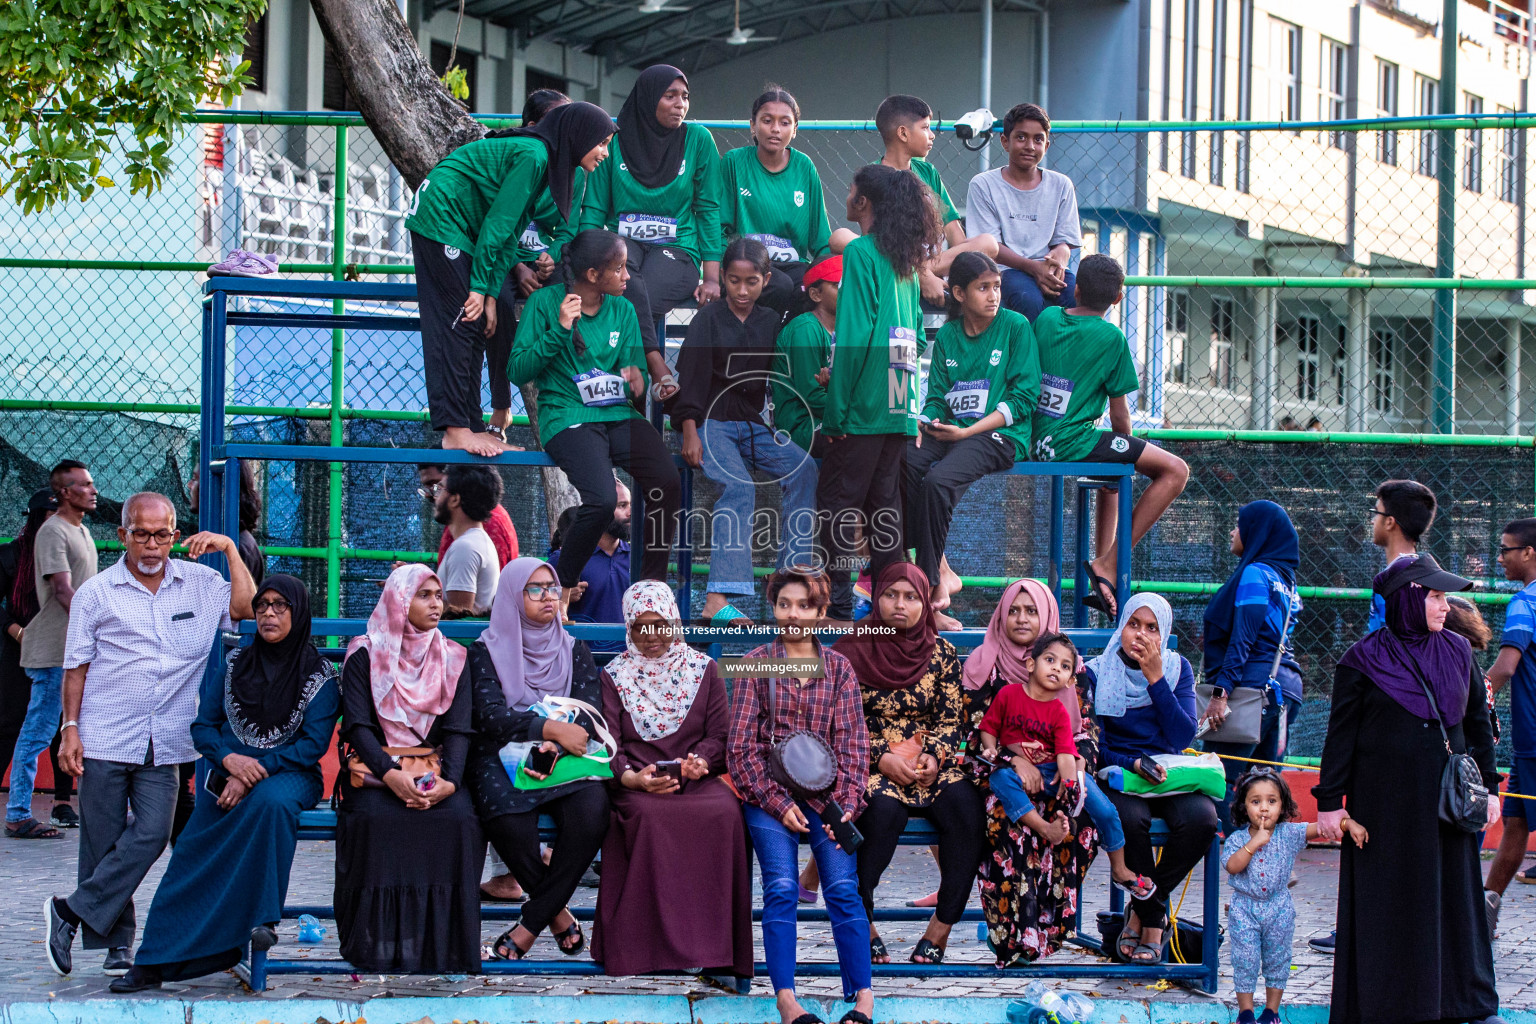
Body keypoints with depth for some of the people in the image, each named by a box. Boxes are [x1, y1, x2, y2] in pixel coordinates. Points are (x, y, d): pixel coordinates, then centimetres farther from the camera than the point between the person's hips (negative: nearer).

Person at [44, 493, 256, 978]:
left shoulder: (199, 583, 9)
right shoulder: (96, 593, 4)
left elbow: (246, 606, -4)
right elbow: (77, 666, 5)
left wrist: (229, 549, -4)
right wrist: (70, 728, -1)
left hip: (163, 745, 2)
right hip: (104, 739, -1)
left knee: (151, 835, -10)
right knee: (103, 842, 0)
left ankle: (73, 912, 0)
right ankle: (117, 943, 11)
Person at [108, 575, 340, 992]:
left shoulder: (319, 674, 1)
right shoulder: (235, 664, 13)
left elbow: (313, 744, -7)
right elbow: (202, 725, 10)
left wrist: (256, 771, -17)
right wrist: (230, 759, -11)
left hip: (289, 774, -3)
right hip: (228, 778, 3)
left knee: (270, 800, -40)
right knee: (191, 856, -18)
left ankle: (263, 917, -34)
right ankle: (154, 963, -18)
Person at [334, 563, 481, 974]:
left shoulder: (453, 658, 13)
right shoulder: (365, 654, 4)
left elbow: (458, 729, 4)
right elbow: (357, 724, -5)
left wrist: (450, 781, -16)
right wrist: (390, 774, -22)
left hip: (434, 769, 2)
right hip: (376, 769, -2)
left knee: (457, 817, -29)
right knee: (378, 817, -34)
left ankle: (443, 944, -22)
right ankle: (382, 945, -26)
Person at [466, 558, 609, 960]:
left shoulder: (575, 651, 16)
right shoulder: (486, 651, 7)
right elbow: (490, 716, -7)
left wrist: (555, 746, -19)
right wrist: (550, 728, -21)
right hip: (502, 759, -2)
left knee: (591, 813, -32)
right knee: (509, 820, -36)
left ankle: (531, 923, -18)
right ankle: (557, 914, -12)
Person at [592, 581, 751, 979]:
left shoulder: (704, 669, 15)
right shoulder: (614, 676, 12)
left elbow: (720, 733, 9)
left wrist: (701, 760, -14)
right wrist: (630, 777, -19)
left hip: (696, 778, 1)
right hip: (637, 781, -1)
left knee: (725, 813, -33)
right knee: (650, 816, -37)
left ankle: (709, 941, -29)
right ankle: (652, 943, -33)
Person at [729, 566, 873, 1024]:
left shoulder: (839, 668, 12)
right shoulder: (755, 664, 7)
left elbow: (852, 743, 7)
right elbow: (742, 746, 2)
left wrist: (845, 805, -7)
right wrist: (778, 802, -8)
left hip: (825, 789, 1)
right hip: (769, 790, -1)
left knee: (843, 887, -18)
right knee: (781, 887, -21)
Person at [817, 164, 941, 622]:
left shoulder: (861, 251, -10)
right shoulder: (905, 261, 14)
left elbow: (855, 334, -15)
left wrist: (835, 411, -13)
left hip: (864, 407, -8)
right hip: (899, 405, 8)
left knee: (837, 499, -3)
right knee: (883, 501, 11)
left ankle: (839, 601, -6)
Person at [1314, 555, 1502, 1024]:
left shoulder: (1457, 652, 7)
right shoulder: (1362, 661, -4)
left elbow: (1478, 722, 14)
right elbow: (1340, 735, -2)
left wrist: (1488, 786, 11)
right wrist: (1329, 801, -5)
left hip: (1446, 802, 4)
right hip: (1385, 805, -4)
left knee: (1455, 898, 7)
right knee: (1387, 906, 1)